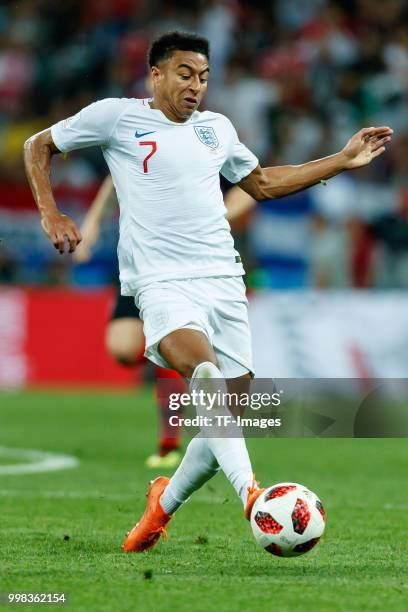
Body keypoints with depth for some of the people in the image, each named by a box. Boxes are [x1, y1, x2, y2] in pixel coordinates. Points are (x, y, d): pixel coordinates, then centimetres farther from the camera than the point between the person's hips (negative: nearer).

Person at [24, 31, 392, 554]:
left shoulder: (217, 128, 19)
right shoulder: (116, 117, 4)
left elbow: (262, 183, 33)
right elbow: (38, 147, 15)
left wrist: (344, 160, 28)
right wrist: (50, 214, 1)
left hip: (223, 279, 6)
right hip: (161, 281, -6)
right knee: (204, 368, -33)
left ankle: (165, 501, 24)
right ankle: (251, 492, -44)